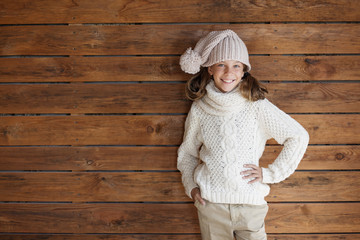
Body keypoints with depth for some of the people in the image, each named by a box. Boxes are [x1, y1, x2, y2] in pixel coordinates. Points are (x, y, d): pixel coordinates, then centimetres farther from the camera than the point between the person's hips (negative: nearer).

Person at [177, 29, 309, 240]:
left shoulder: (257, 106, -6)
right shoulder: (199, 109, -1)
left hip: (250, 203, -1)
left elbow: (299, 137, -2)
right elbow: (187, 152, 13)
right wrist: (190, 186, 1)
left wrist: (270, 173, -5)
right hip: (210, 203, 1)